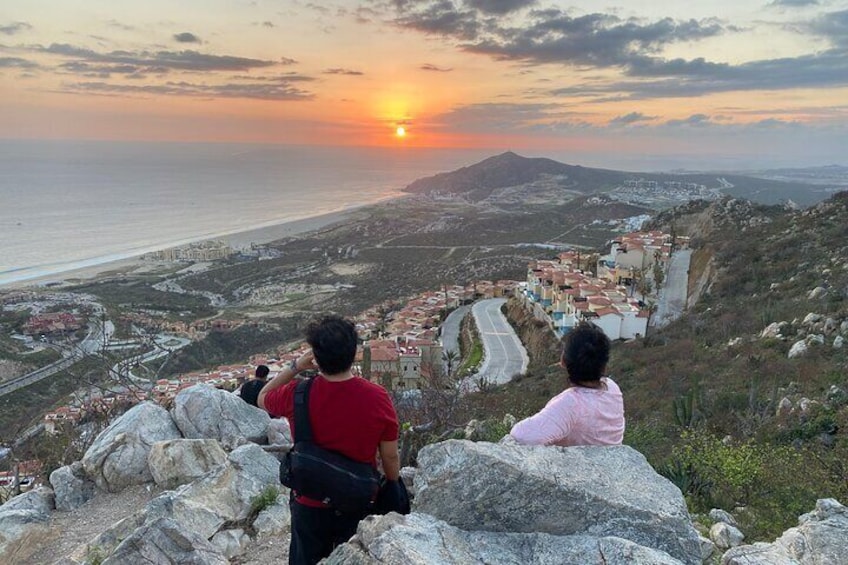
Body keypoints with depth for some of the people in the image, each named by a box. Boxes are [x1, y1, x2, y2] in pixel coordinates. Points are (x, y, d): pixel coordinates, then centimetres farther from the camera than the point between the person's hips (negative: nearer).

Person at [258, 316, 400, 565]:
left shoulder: (297, 395, -22)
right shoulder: (378, 398, -21)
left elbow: (262, 398, 3)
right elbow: (391, 457, -9)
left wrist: (295, 366, -4)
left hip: (310, 506, 0)